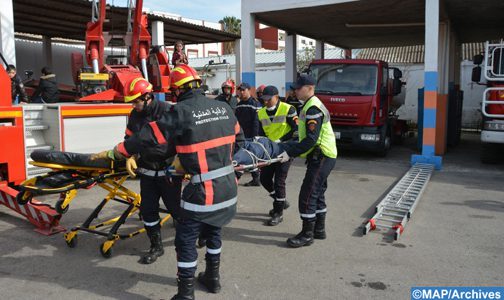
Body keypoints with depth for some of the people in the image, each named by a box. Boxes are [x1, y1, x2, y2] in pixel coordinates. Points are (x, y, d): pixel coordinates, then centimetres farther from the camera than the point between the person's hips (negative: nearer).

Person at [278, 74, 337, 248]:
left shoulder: (313, 108, -18)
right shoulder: (309, 106, 15)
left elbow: (311, 139, -25)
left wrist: (290, 153, -24)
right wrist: (287, 146, 18)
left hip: (322, 157, -11)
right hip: (321, 156, 11)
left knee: (307, 196, -6)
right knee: (318, 194, 17)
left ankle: (307, 235, 3)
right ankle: (319, 230, 29)